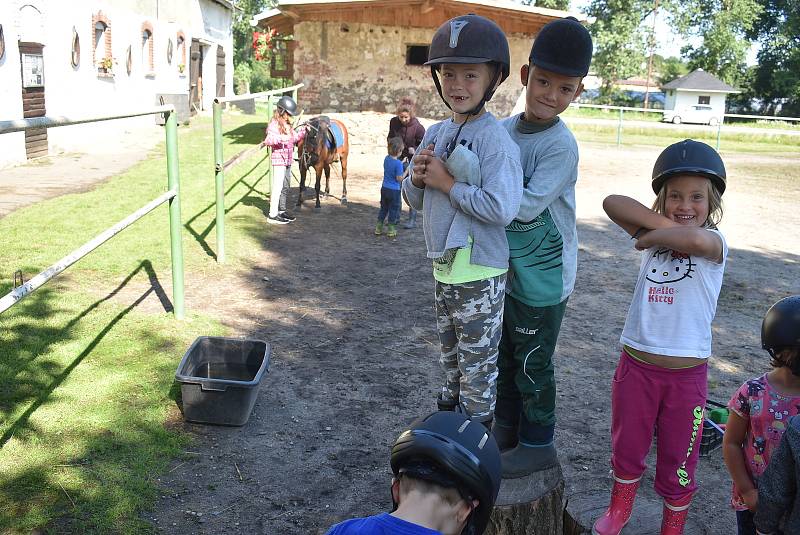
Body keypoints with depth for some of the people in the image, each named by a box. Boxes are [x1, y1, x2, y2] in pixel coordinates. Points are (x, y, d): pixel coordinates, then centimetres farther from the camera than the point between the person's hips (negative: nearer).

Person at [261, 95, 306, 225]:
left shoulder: (287, 124, 15)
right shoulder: (274, 124, -13)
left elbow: (295, 137, 24)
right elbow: (269, 140, -24)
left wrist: (304, 130, 10)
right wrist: (280, 139, -41)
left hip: (288, 159, 9)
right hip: (279, 158, -9)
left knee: (285, 186, 16)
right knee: (278, 186, -8)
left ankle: (282, 210, 29)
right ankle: (273, 215, -6)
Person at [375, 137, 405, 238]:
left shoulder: (386, 159, 0)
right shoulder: (398, 163, -20)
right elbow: (399, 178, -18)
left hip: (384, 188, 6)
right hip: (394, 190, -6)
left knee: (383, 208, 17)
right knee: (393, 209, 8)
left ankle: (378, 228, 21)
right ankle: (391, 230, 15)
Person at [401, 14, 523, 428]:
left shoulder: (495, 139, -18)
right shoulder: (435, 134, 6)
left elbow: (502, 208, -30)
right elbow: (415, 200, 13)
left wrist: (446, 183, -21)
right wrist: (417, 179, -10)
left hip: (479, 273, -8)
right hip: (443, 266, 8)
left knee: (477, 362, 8)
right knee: (450, 354, 25)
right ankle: (449, 413, 44)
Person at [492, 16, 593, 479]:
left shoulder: (561, 146, -21)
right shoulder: (505, 130, 1)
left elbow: (526, 207, -28)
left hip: (543, 279, -7)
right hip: (506, 271, 7)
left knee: (533, 366, 8)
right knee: (504, 357, 21)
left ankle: (539, 445, 28)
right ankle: (507, 428, 41)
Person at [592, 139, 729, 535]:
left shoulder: (715, 242, -10)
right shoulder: (653, 234, 0)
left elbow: (694, 240, -35)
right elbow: (613, 203, -16)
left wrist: (653, 236, -18)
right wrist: (663, 223, -21)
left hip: (686, 373, -3)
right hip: (636, 364, 3)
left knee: (678, 463, 13)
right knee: (627, 448, 22)